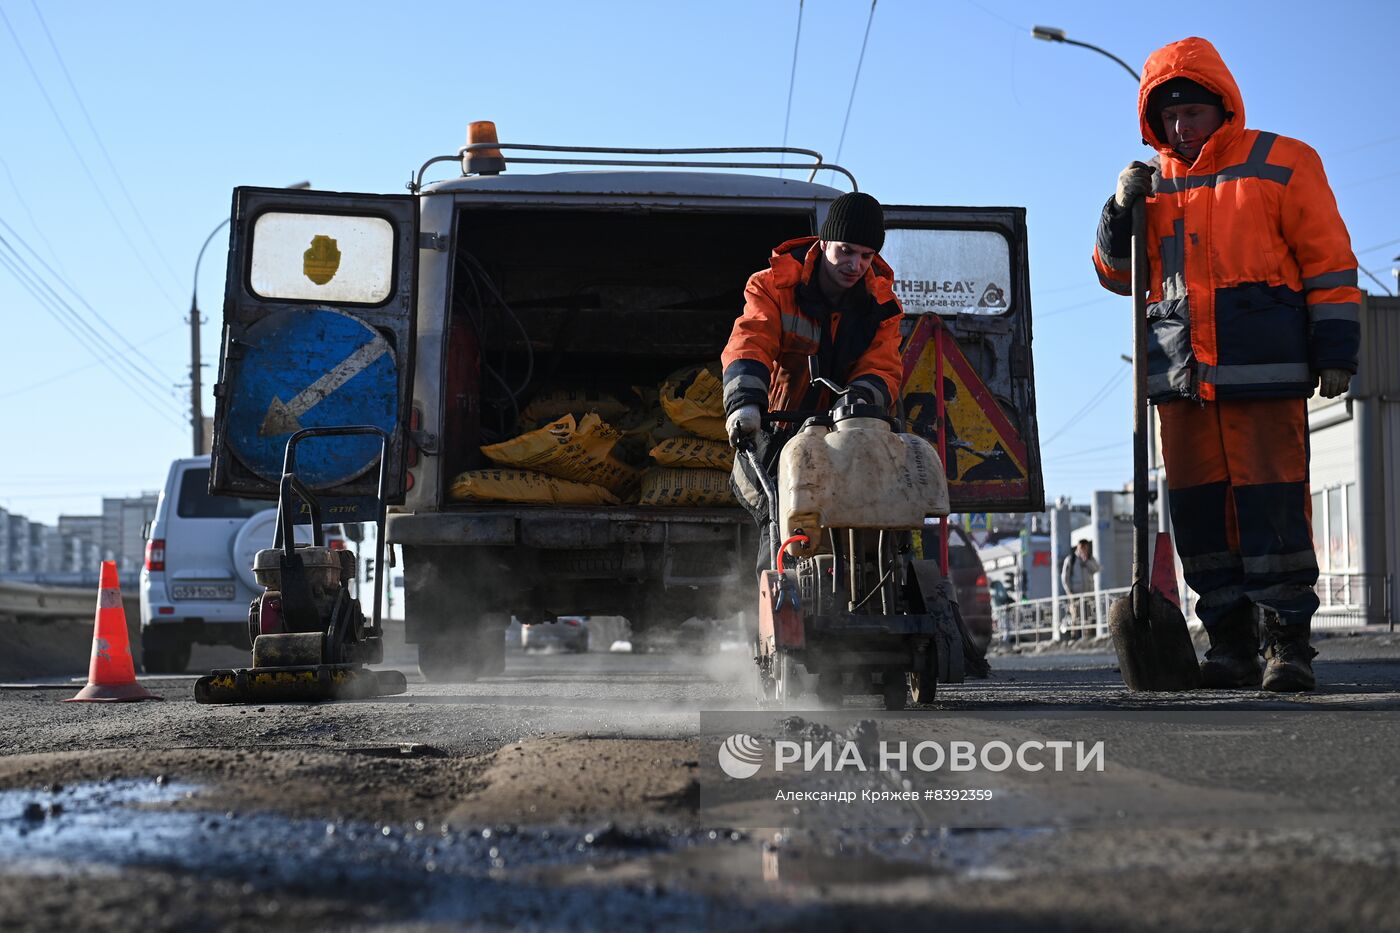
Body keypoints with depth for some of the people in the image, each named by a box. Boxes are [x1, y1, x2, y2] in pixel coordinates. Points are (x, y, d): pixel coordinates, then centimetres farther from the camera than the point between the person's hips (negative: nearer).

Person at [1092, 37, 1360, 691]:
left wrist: (1334, 348, -3)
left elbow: (1327, 258, 4)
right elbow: (1118, 274, 20)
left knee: (1271, 502, -9)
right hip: (1180, 373, 5)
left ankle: (1288, 644, -3)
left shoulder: (1281, 163, 5)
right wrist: (1122, 211, 2)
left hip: (1263, 367, -4)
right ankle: (1231, 644, 11)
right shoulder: (1155, 182, 17)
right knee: (1199, 509, 3)